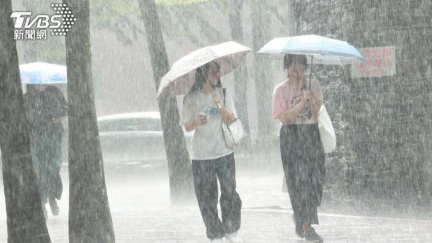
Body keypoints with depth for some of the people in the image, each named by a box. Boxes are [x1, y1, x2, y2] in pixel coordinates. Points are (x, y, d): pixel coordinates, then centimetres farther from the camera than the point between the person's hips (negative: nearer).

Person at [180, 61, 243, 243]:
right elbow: (187, 127, 0)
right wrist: (196, 122, -21)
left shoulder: (223, 94, 3)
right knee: (206, 197, 0)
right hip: (201, 155, -1)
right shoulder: (191, 98, -1)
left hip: (224, 152, 1)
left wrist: (220, 105, -19)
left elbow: (231, 119, -3)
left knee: (230, 192, 0)